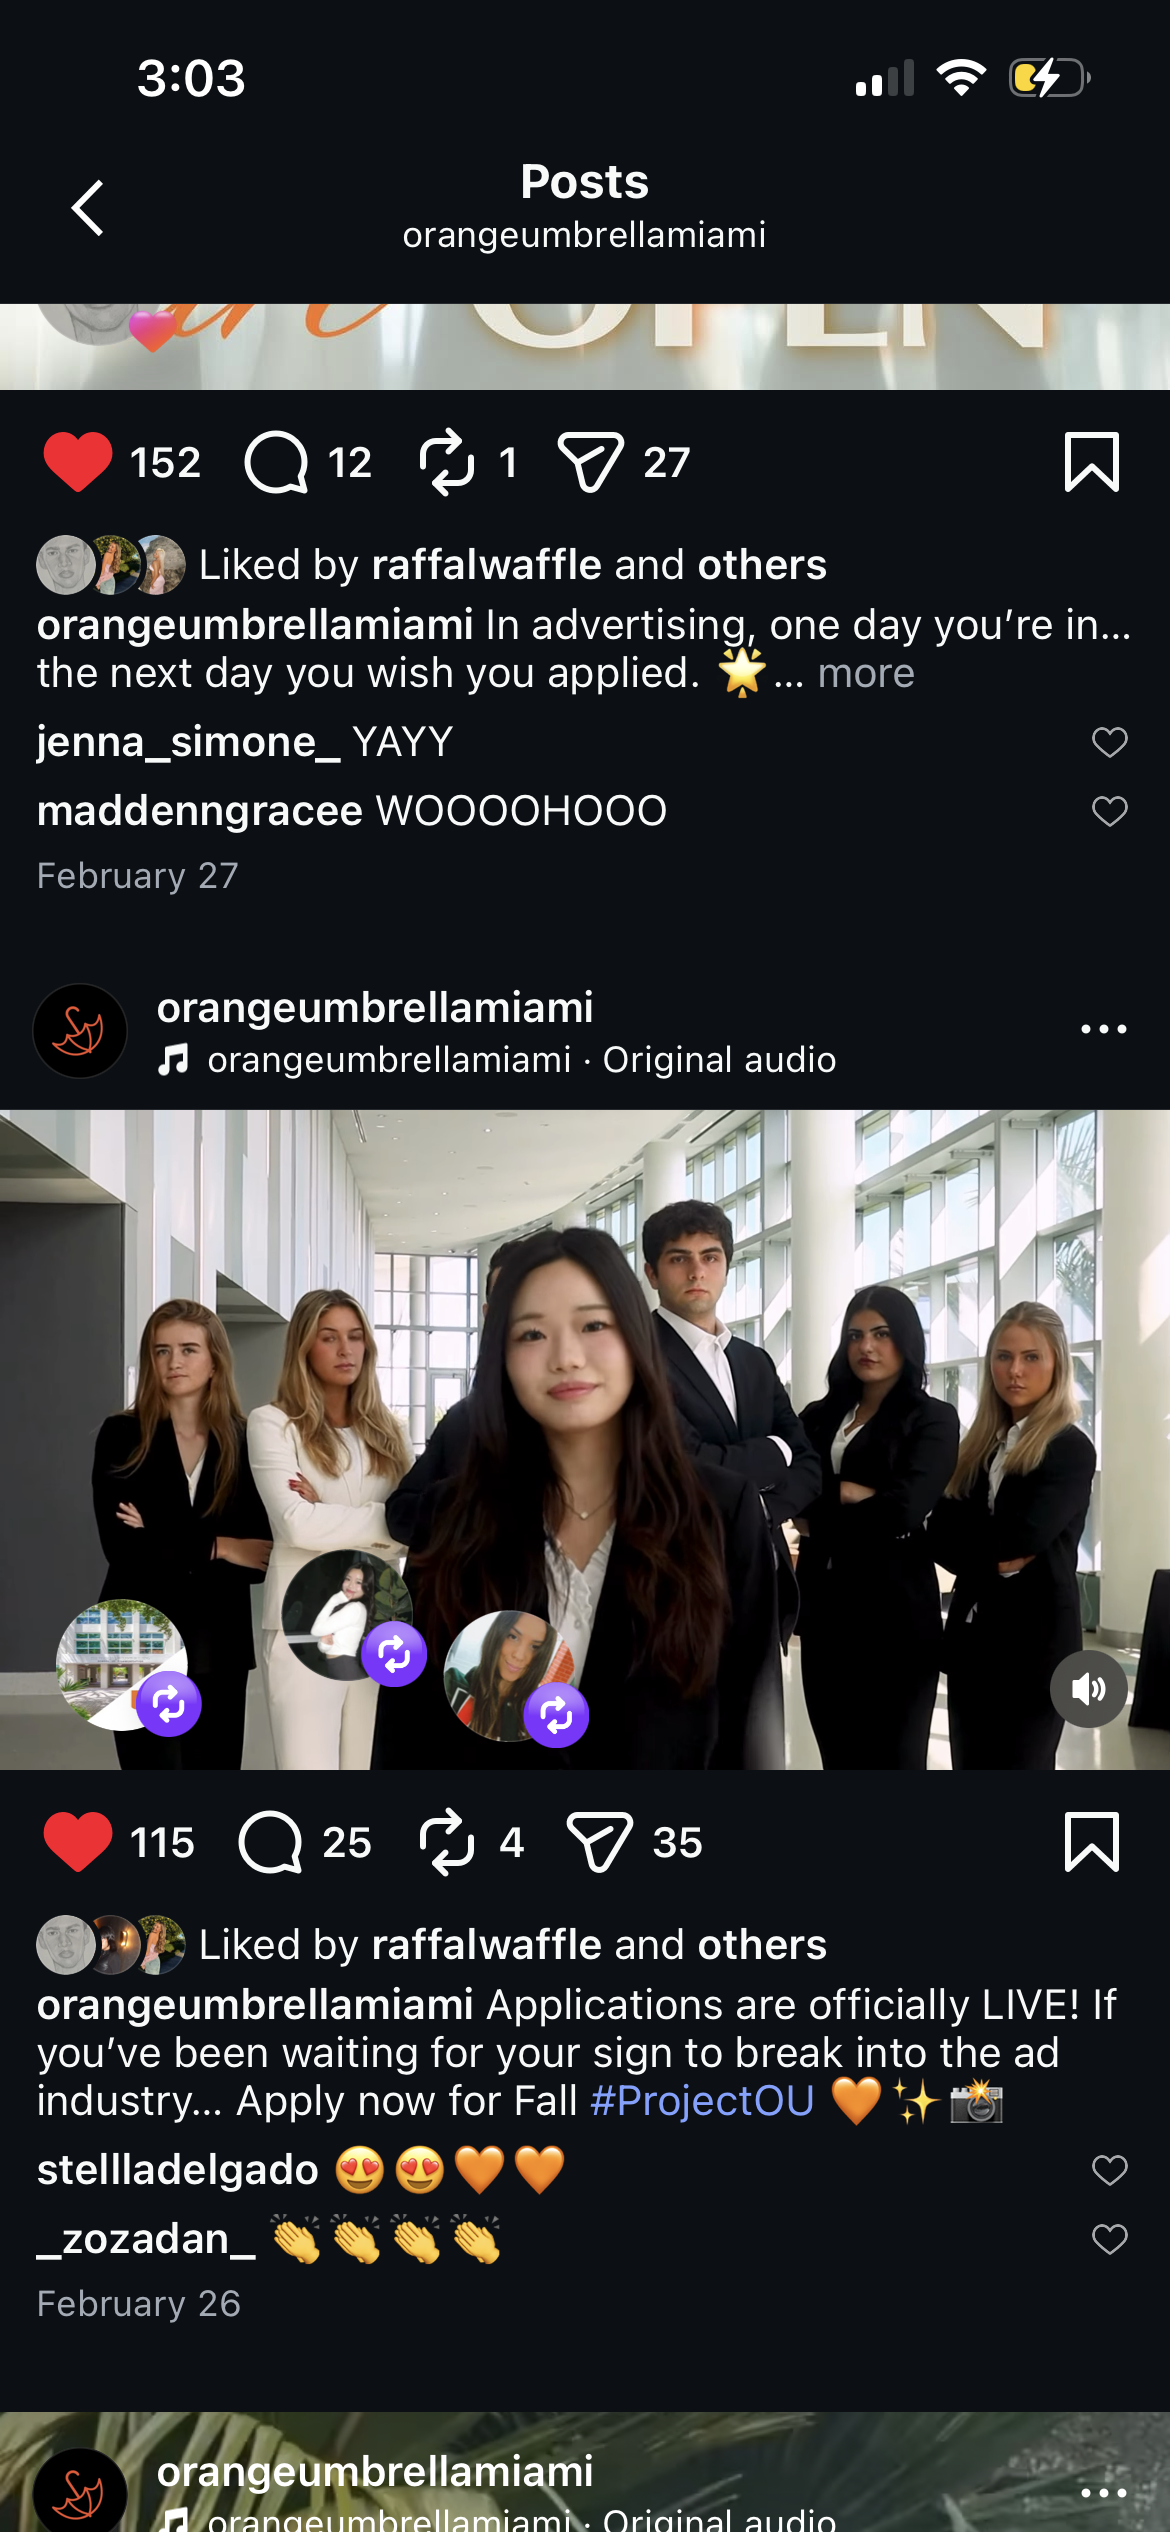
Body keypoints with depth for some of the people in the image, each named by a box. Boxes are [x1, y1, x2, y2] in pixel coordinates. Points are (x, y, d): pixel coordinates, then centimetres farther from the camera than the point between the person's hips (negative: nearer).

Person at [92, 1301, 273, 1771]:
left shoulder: (244, 1441, 3)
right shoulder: (122, 1435, 0)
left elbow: (259, 1556, -3)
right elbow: (120, 1543, -10)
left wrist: (161, 1540, -12)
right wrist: (215, 1547, -10)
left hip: (219, 1644, 2)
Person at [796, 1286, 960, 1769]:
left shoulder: (933, 1419, -2)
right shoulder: (819, 1416, 13)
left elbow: (905, 1511, -15)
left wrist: (820, 1516, -4)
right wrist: (849, 1493, -13)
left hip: (896, 1609, -5)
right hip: (824, 1605, 5)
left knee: (892, 1756, 3)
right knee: (838, 1755, 10)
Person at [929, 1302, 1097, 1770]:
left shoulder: (1070, 1449, -7)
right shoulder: (979, 1447, 14)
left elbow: (1019, 1537, -19)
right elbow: (941, 1533, 3)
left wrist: (972, 1541, -3)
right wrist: (992, 1559, -13)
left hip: (1034, 1638, -7)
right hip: (972, 1634, 7)